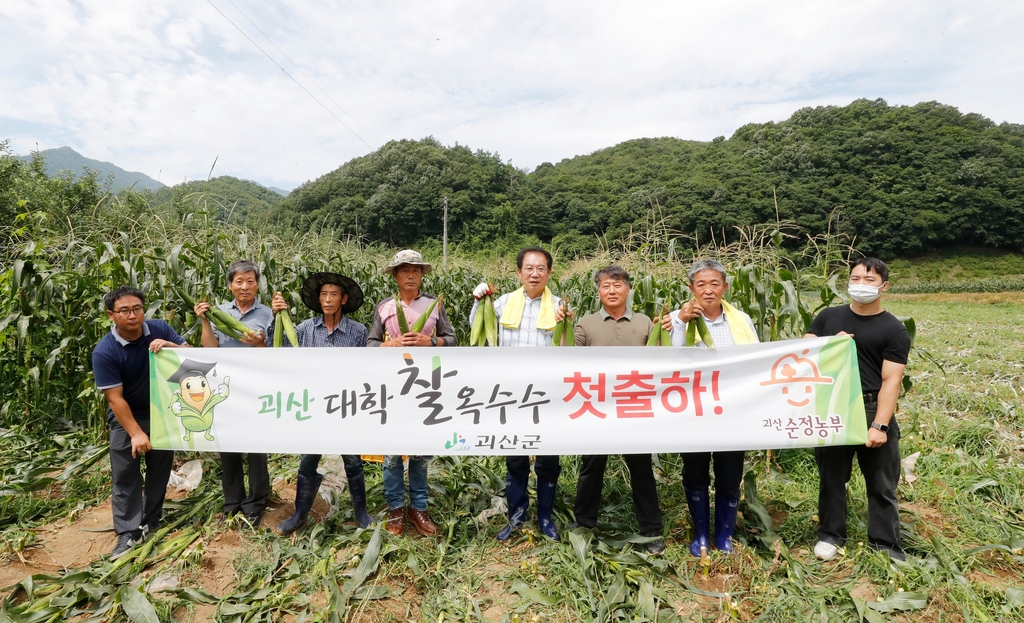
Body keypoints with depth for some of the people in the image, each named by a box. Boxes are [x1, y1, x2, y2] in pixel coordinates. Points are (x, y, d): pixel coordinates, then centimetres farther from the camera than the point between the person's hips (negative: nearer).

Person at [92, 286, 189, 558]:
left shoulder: (160, 329, -13)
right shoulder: (104, 351, -21)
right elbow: (115, 398, -21)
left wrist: (170, 346, -30)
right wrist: (136, 433, -24)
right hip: (126, 416, -3)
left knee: (160, 469, 11)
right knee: (125, 474, 0)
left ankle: (151, 522, 26)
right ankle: (129, 532, 8)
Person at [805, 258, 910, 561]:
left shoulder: (894, 330, -3)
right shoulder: (828, 317, 6)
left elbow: (891, 381, -10)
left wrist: (880, 425, -18)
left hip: (874, 410, -2)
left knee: (882, 485, 8)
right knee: (831, 477, 13)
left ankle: (886, 545, 22)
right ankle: (831, 535, 28)